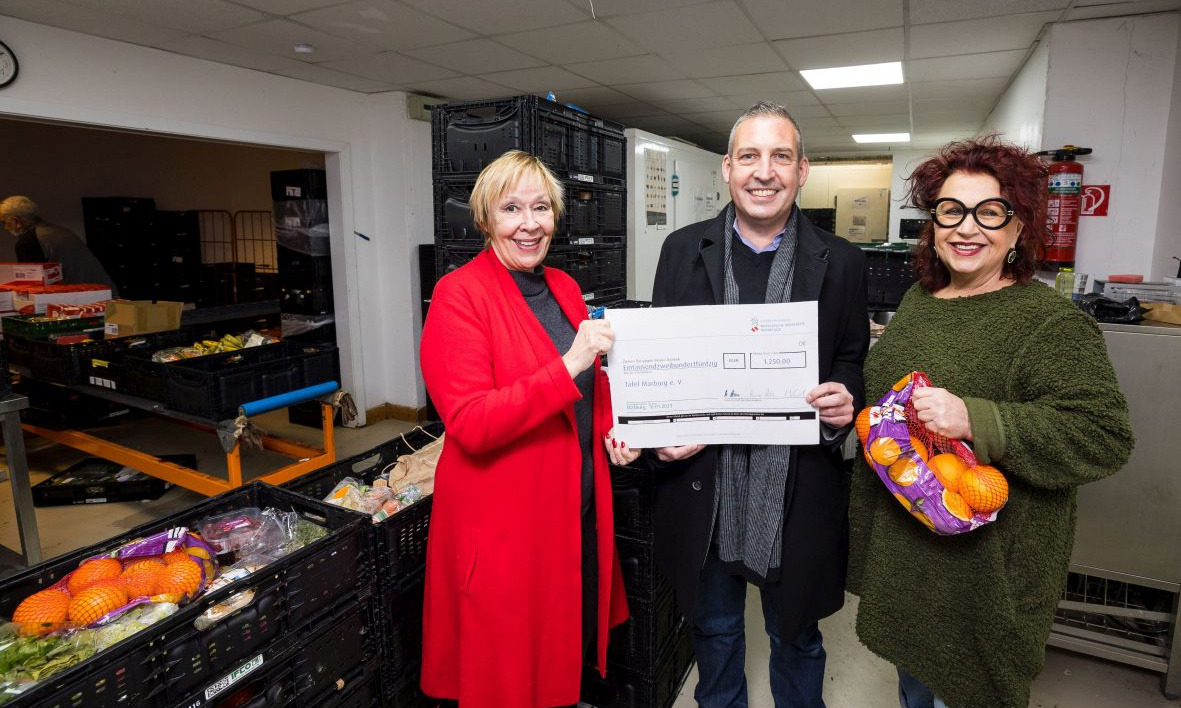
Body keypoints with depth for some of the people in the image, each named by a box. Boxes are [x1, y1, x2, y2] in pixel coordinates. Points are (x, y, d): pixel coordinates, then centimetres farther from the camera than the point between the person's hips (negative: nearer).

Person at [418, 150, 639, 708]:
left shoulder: (565, 288, 6)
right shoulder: (460, 293, -16)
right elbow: (470, 424, -24)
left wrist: (611, 428, 1)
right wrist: (568, 366, -31)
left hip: (578, 507, 7)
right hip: (504, 521, -6)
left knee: (572, 647, 24)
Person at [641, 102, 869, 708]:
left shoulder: (840, 262, -1)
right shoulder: (683, 250, 0)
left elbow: (853, 362, 5)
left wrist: (843, 399, -17)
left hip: (797, 494, 0)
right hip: (703, 486, 1)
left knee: (796, 636, 22)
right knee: (714, 630, 23)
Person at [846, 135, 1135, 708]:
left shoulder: (1051, 323, -18)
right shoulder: (919, 297, 4)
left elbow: (1103, 435, -25)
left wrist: (975, 421, -34)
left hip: (982, 562, -6)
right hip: (898, 539, 6)